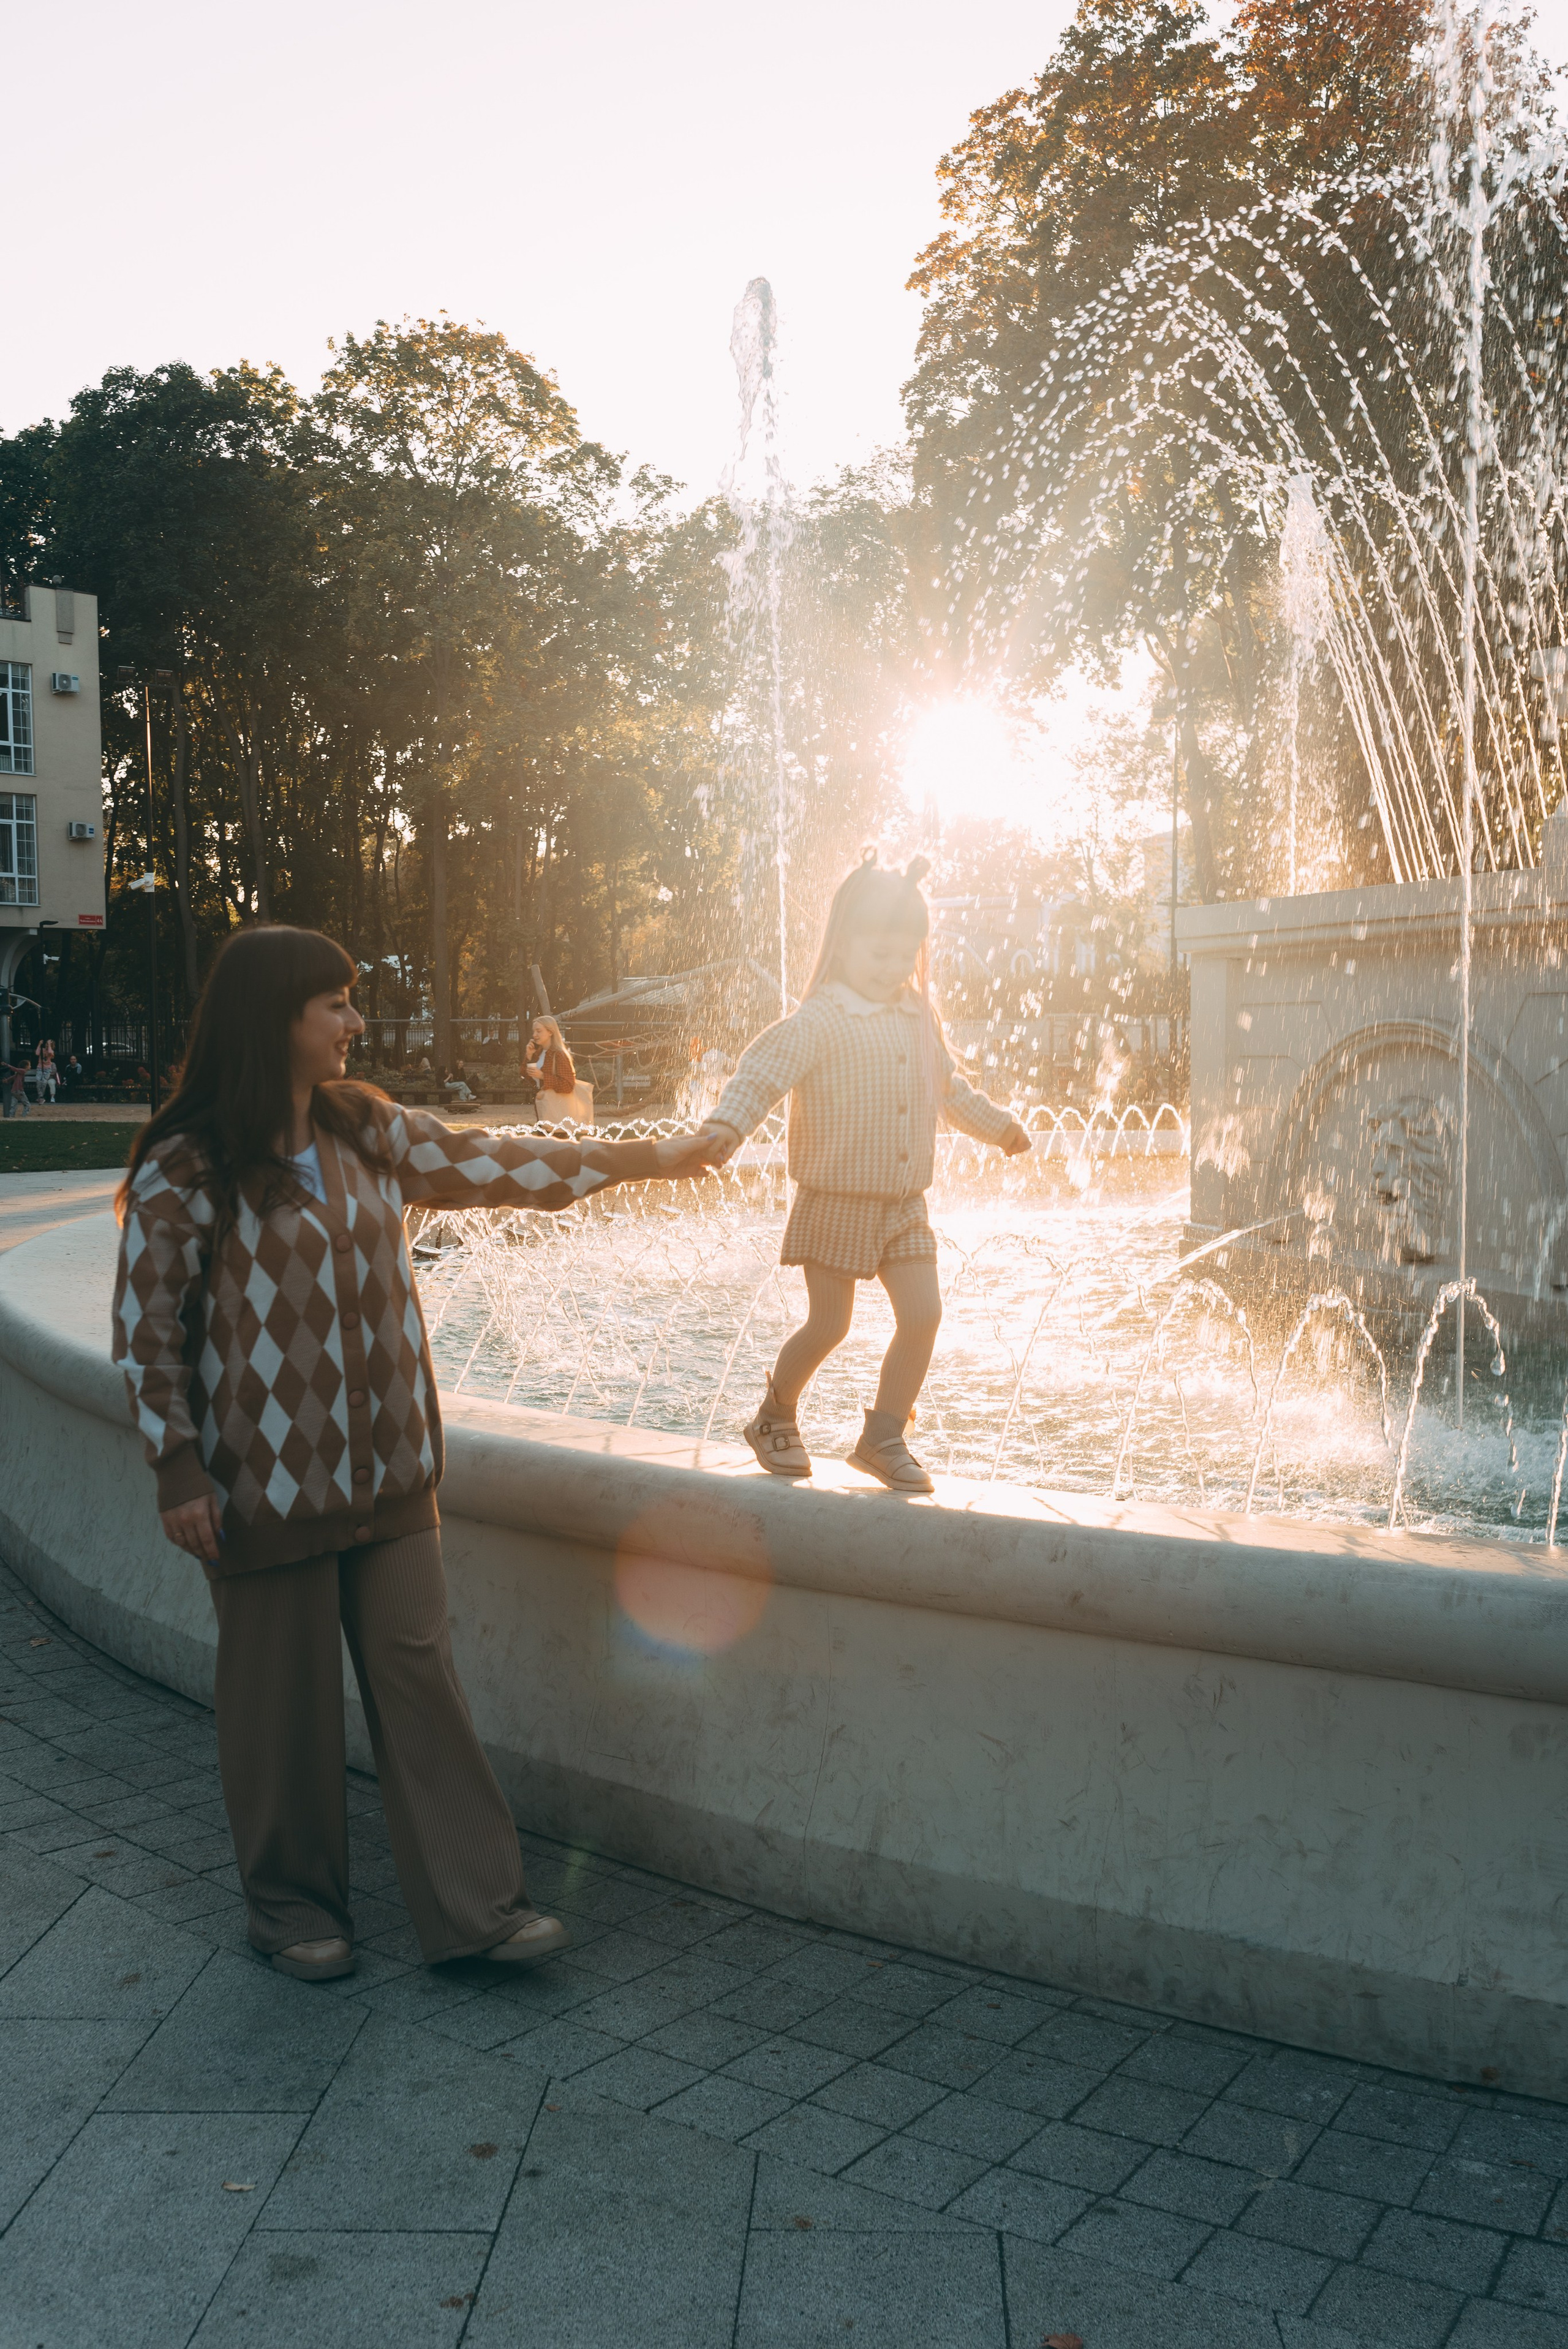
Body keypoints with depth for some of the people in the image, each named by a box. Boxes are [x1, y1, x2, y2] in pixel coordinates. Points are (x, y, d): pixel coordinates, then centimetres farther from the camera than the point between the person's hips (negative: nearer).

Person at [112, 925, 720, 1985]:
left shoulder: (366, 1129, 5)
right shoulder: (186, 1166, -11)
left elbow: (492, 1165, 11)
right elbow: (146, 1324, -7)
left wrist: (650, 1156, 11)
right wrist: (179, 1469, -11)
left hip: (387, 1469, 5)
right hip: (267, 1481, -5)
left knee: (420, 1671, 6)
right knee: (285, 1695, 8)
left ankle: (473, 1902, 13)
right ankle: (292, 1900, 28)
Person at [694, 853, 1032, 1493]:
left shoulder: (919, 1021, 11)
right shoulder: (820, 1022, -12)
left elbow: (949, 1089, 27)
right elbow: (763, 1070, -24)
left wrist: (999, 1125, 38)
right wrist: (726, 1125, -40)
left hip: (904, 1204, 6)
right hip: (837, 1201, -6)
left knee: (923, 1315, -3)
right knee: (829, 1325, 0)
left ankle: (883, 1437, 13)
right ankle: (775, 1418, 25)